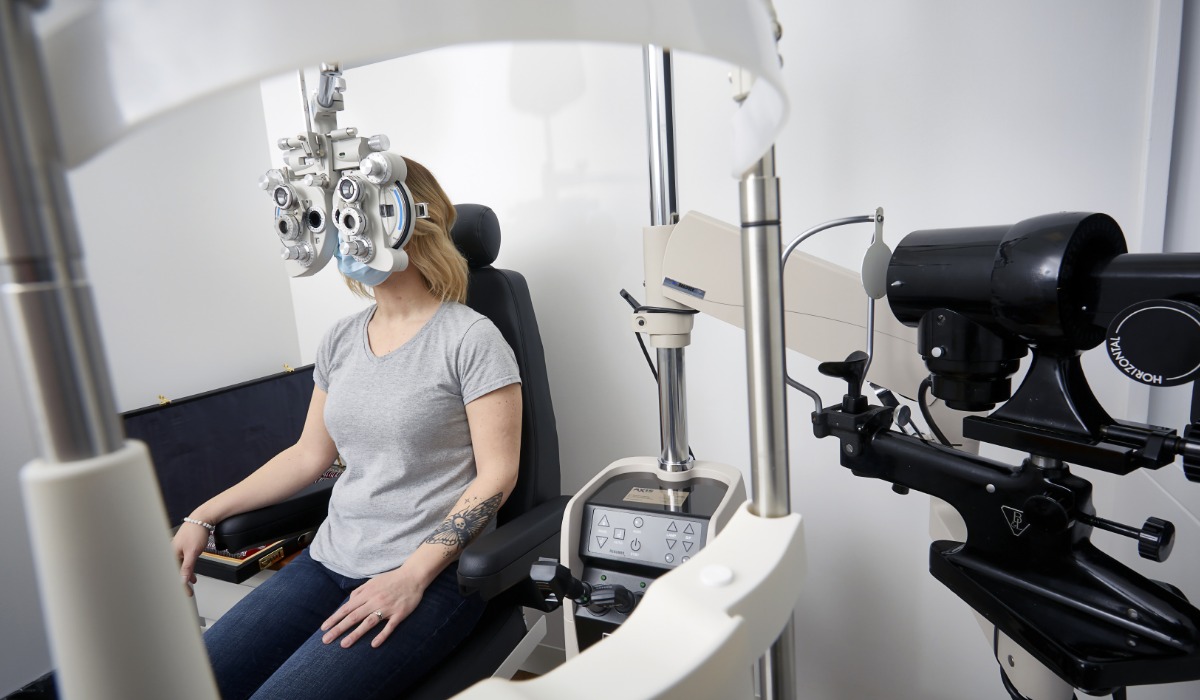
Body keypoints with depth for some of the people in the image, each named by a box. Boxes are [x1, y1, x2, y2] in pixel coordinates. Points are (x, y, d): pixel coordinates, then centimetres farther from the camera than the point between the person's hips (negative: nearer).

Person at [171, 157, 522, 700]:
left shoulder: (470, 338, -11)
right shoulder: (341, 340, 10)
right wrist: (203, 517, 11)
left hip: (430, 575, -6)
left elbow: (496, 475, -13)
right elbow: (309, 454, 16)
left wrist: (412, 577, -18)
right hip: (329, 561, 6)